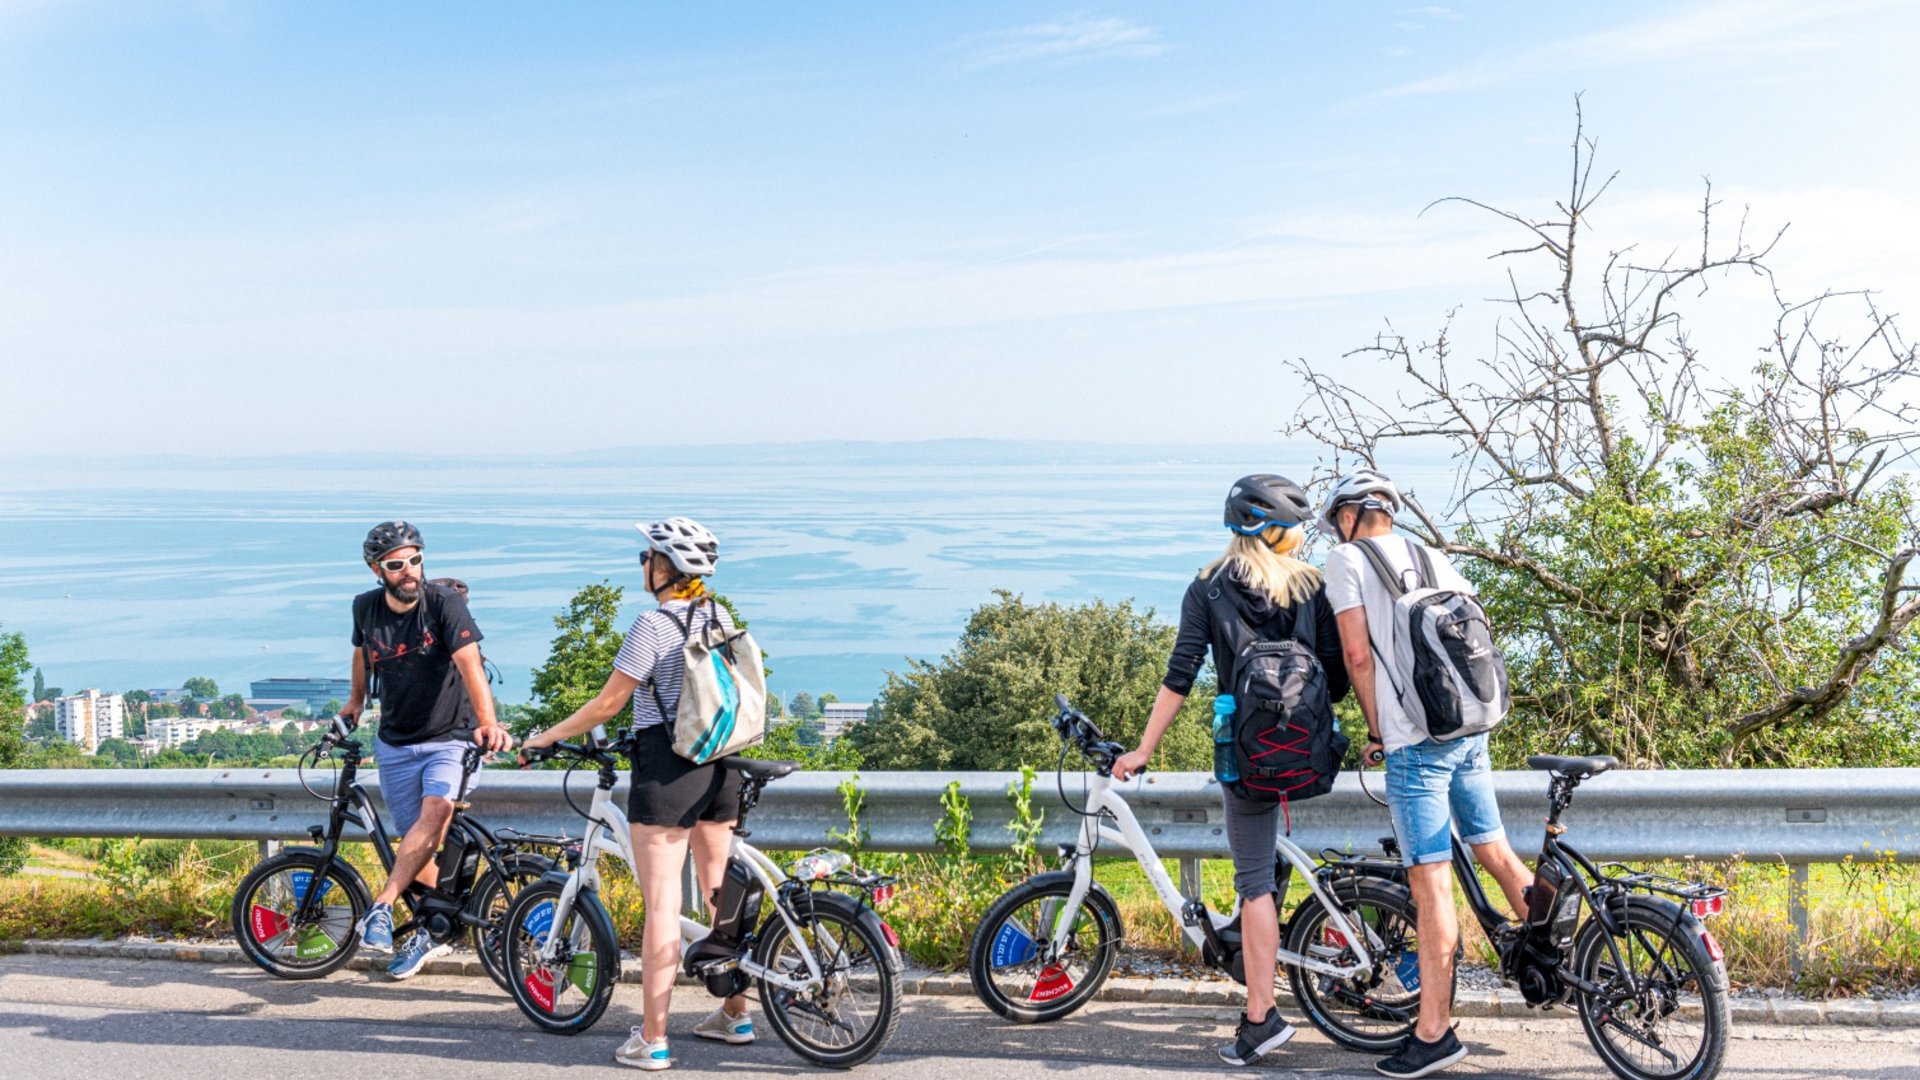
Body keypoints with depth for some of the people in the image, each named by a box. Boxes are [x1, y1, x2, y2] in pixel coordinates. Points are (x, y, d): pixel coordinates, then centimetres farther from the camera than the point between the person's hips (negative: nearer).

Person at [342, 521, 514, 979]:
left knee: (436, 810, -29)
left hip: (449, 738, -4)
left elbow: (470, 664, -30)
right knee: (416, 840, 5)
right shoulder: (366, 609, -3)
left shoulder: (445, 602, -16)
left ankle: (381, 907, -24)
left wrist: (487, 722, -44)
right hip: (396, 743, 4)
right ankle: (430, 932, 21)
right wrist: (356, 700, 32)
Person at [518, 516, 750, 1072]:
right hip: (720, 768, 7)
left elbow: (608, 703, -10)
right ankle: (734, 1014, 25)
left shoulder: (653, 625, -14)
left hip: (666, 771, -7)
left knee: (662, 906, -4)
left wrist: (547, 736, 2)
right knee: (721, 896, 16)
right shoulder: (721, 617, 7)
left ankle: (651, 1041, 0)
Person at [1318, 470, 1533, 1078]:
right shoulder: (1432, 556, 18)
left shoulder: (1347, 559, -1)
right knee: (1495, 852, 20)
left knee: (1431, 885, -4)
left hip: (1416, 742, -7)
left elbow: (1357, 654, -7)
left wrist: (1376, 732, 2)